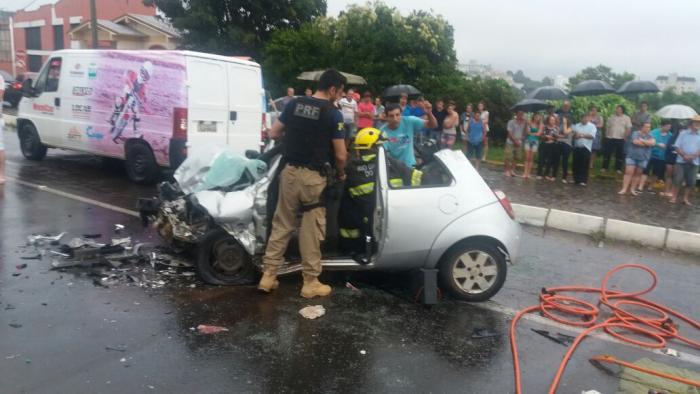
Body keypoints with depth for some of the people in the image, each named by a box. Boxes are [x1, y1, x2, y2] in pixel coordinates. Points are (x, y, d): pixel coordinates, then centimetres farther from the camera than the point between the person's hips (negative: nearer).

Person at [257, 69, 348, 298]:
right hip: (313, 176, -5)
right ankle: (310, 282, 13)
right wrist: (341, 173, 11)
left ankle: (268, 275, 18)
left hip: (289, 171, 5)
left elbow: (273, 134, 14)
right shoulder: (333, 114, -8)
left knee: (281, 224, 14)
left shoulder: (294, 104, 7)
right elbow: (340, 155, -8)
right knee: (311, 230, 4)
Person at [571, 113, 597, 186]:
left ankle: (583, 180, -1)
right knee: (575, 164, 7)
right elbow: (573, 135, 7)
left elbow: (592, 136, -10)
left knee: (584, 165, -4)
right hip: (577, 147, 4)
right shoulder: (577, 125, 11)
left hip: (586, 148, -4)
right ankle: (576, 179, 18)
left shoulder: (592, 126, 1)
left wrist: (582, 135, -16)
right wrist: (575, 135, -14)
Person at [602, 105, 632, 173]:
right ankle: (604, 167, 11)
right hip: (609, 138, 2)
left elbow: (628, 129, -4)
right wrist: (606, 135, 3)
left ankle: (618, 169, 11)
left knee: (620, 154, 4)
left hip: (620, 139, -2)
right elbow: (607, 127, 10)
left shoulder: (626, 118, -1)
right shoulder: (611, 117, 8)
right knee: (607, 153, 3)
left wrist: (625, 137, -11)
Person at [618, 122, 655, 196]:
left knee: (638, 174, 7)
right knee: (629, 172, -8)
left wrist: (641, 140, -12)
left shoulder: (650, 136, 8)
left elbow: (653, 143, -12)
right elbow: (635, 142, -19)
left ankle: (632, 189, 15)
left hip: (643, 158, 3)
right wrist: (647, 143, -8)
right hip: (632, 156, -3)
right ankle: (624, 189, -8)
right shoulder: (635, 133, -1)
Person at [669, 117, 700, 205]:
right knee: (677, 180, -4)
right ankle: (674, 197, 3)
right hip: (681, 161, -2)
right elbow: (677, 147, -2)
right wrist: (684, 155, -14)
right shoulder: (683, 133, 3)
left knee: (691, 182, 3)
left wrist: (692, 156, -16)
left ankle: (686, 199, 13)